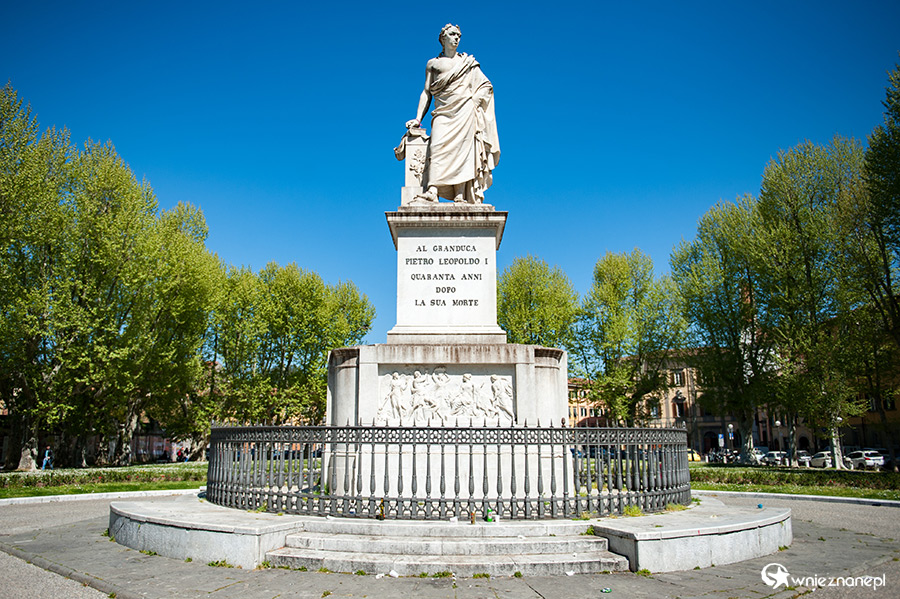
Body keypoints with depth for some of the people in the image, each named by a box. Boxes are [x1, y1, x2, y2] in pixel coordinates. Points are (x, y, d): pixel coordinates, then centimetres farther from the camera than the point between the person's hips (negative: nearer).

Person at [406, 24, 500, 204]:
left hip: (464, 110, 0)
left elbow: (486, 85, 16)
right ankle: (433, 192, -31)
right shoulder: (433, 63, 17)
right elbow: (426, 92, 14)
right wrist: (418, 118, 4)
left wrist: (475, 101, -1)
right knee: (438, 146, -19)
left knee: (462, 148, -12)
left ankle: (461, 195, -17)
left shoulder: (468, 62, 18)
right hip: (443, 111, 0)